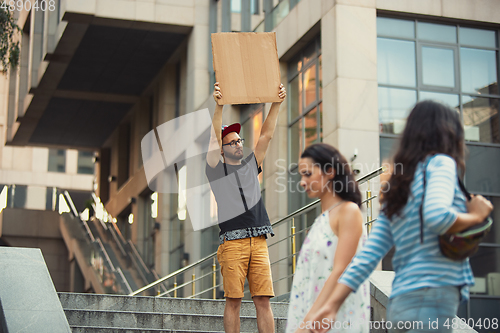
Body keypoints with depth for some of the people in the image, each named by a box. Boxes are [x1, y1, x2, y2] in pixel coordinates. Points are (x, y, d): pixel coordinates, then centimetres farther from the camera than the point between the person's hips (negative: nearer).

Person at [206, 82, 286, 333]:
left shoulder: (251, 165, 22)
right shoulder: (217, 169, 11)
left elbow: (267, 134, 15)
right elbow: (214, 137, -4)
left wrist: (276, 103, 5)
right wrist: (219, 106, -16)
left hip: (259, 242, 4)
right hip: (232, 241, -3)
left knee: (263, 300, -2)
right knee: (233, 300, -6)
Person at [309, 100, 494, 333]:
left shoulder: (398, 186, 21)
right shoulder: (440, 163, 0)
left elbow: (369, 253, 13)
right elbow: (437, 216, -21)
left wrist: (333, 303, 10)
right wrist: (475, 216, -3)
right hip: (432, 294, -8)